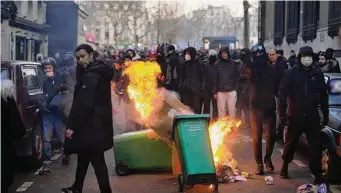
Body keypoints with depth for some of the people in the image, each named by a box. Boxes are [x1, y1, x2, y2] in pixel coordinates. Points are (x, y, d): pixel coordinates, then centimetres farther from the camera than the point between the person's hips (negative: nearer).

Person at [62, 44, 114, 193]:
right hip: (97, 123, 10)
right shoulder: (100, 73, 13)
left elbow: (84, 104, -25)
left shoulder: (91, 76, -18)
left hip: (91, 125, -10)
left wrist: (72, 126, -21)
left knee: (96, 161, -5)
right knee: (83, 158, 21)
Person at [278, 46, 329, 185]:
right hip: (295, 116, -1)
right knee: (290, 144, 12)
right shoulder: (291, 73, -5)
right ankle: (285, 167, 32)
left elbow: (323, 96, 8)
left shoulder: (318, 74, 3)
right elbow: (282, 94, -6)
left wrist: (325, 115, 7)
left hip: (312, 116, 2)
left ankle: (318, 174, 7)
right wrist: (282, 114, -11)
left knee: (315, 146, 0)